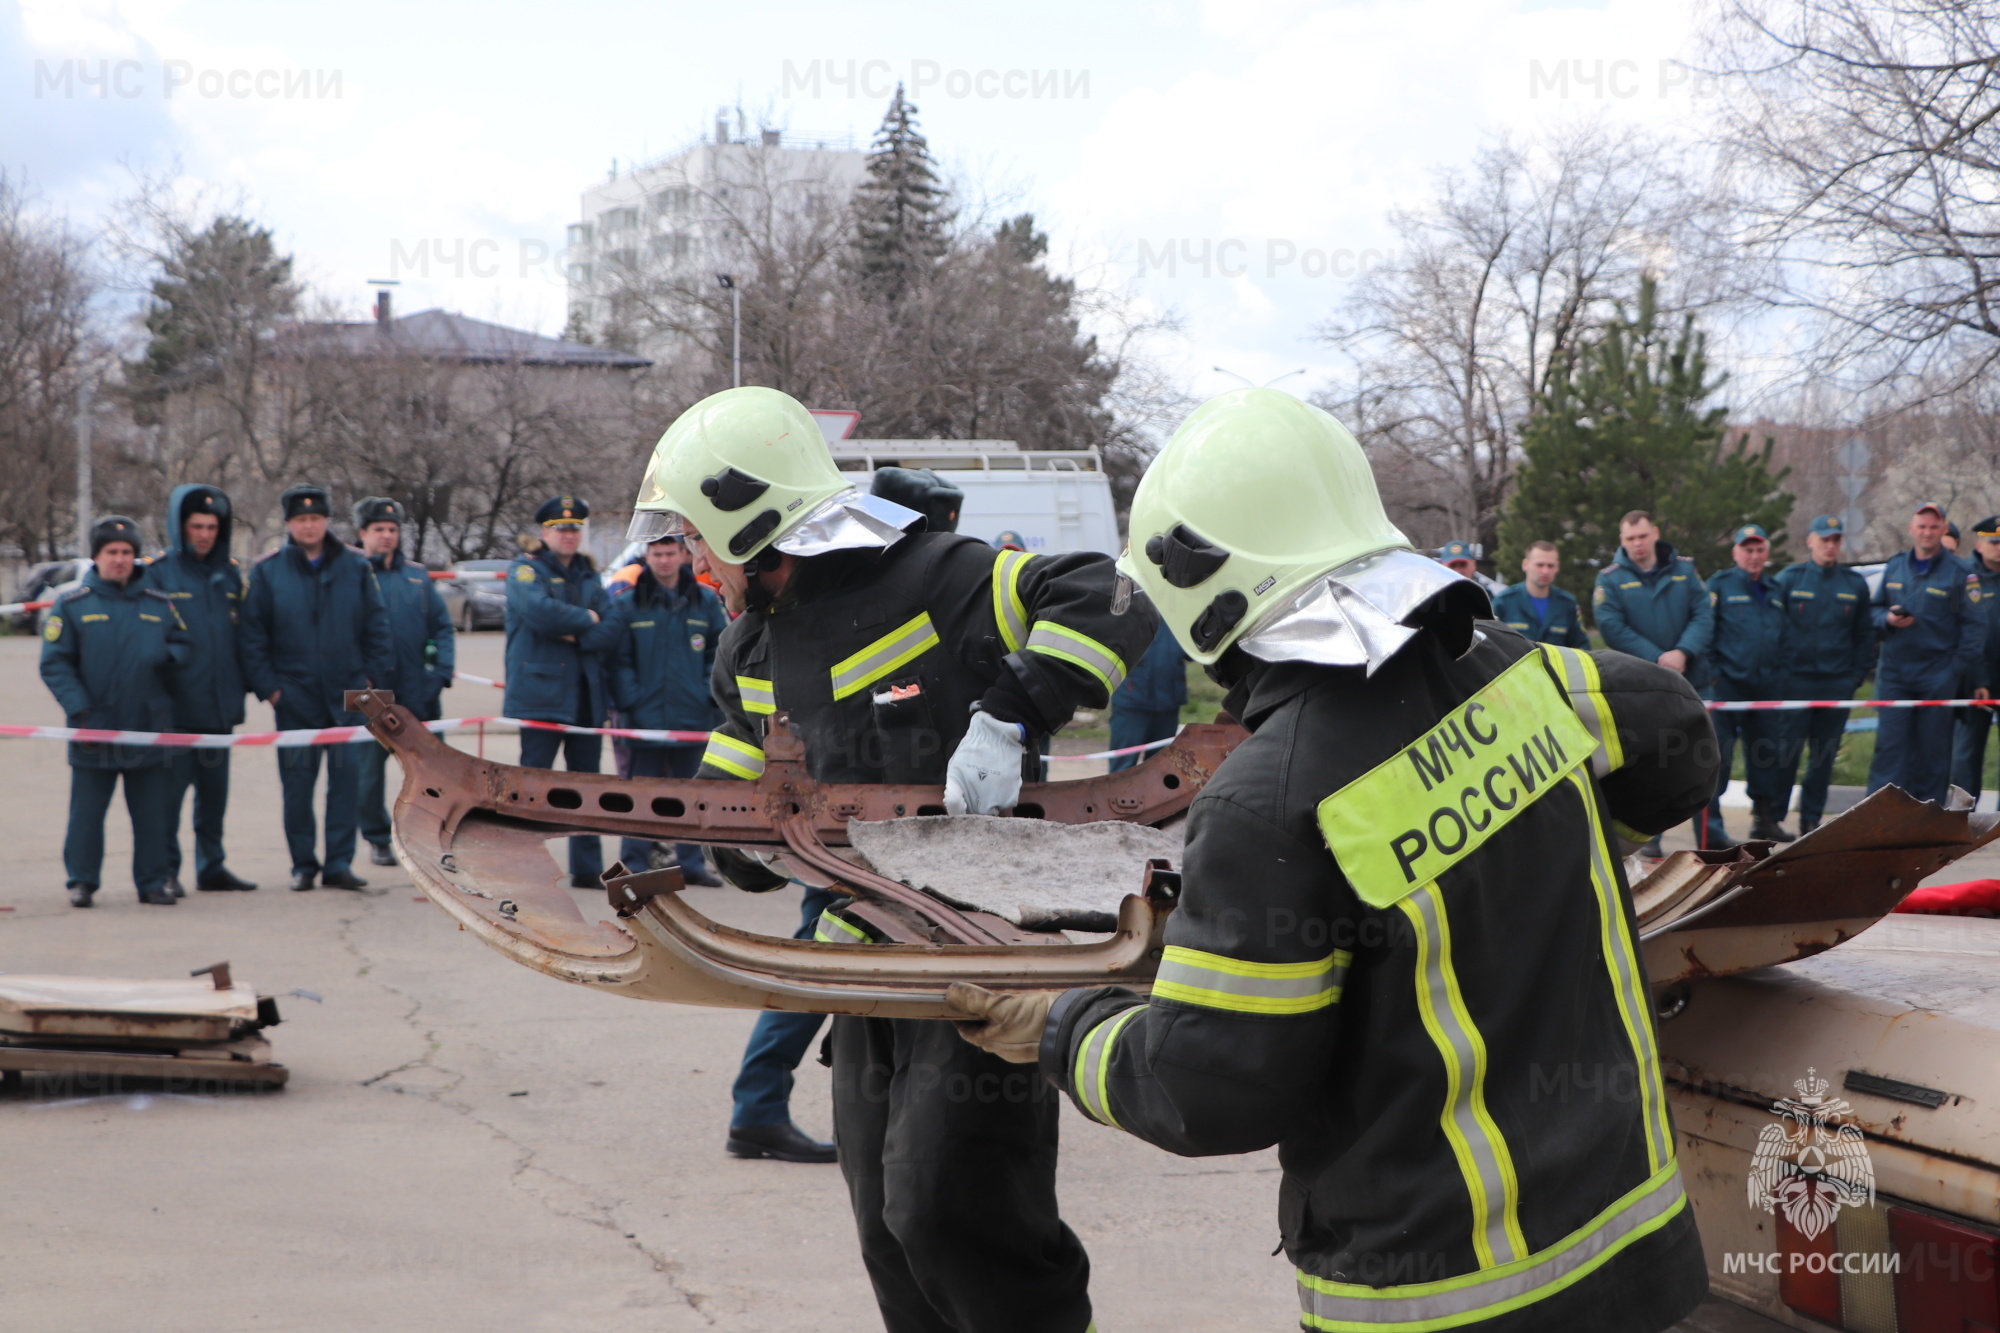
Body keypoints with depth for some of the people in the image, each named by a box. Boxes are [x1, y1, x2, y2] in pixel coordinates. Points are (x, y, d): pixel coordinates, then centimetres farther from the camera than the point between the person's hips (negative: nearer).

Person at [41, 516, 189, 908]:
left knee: (153, 813, 5)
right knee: (87, 812, 3)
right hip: (95, 731, -2)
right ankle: (82, 882, 14)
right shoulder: (72, 605, 2)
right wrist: (79, 709, -11)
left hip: (149, 728, 2)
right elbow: (54, 664, -1)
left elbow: (182, 644, 19)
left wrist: (169, 658, -6)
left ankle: (153, 882, 14)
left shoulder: (160, 605, 10)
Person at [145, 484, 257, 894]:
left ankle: (212, 867, 19)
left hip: (219, 705, 5)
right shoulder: (158, 572, -4)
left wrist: (239, 688, 12)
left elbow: (244, 634, 17)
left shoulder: (230, 573, 12)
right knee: (170, 788, -4)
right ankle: (165, 870, 5)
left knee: (215, 790, 11)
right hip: (175, 705, -5)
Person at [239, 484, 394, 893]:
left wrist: (373, 674, 2)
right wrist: (268, 685, -3)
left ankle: (339, 862, 6)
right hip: (295, 694, -1)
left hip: (348, 693, 1)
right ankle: (302, 864, 11)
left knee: (347, 776, -1)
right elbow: (250, 634, 3)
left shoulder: (354, 566, 6)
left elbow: (376, 624, 9)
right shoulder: (268, 571, 3)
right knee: (297, 782, 1)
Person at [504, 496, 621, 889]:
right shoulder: (526, 569, 0)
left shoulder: (590, 576, 16)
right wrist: (586, 619, -7)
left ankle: (587, 868, 15)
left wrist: (574, 635, -13)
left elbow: (609, 633, 3)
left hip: (587, 694, 6)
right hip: (541, 691, -6)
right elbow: (541, 612, -20)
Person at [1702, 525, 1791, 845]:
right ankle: (1711, 830, -6)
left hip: (1766, 687, 6)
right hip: (1727, 685, -6)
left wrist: (1781, 676, 12)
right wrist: (1710, 673, -13)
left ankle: (1766, 819, 22)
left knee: (1768, 755, 10)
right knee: (1717, 759, -8)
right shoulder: (1720, 585, 2)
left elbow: (1783, 640, 24)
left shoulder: (1775, 592, 20)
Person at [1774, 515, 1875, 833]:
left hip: (1838, 684, 3)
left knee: (1825, 757, 7)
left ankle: (1811, 819, 15)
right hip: (1796, 682, -3)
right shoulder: (1788, 580, 1)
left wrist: (1857, 674, 5)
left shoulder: (1855, 584, 9)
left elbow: (1865, 635, 13)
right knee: (1786, 752, -5)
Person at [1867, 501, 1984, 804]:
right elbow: (1874, 608, 19)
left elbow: (1973, 625, -2)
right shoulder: (1894, 566, 11)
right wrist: (1887, 619, -5)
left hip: (1937, 675, -2)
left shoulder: (1960, 572, -1)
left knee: (1932, 749, 4)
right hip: (1894, 673, 2)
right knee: (1890, 745, -3)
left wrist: (1958, 668, -9)